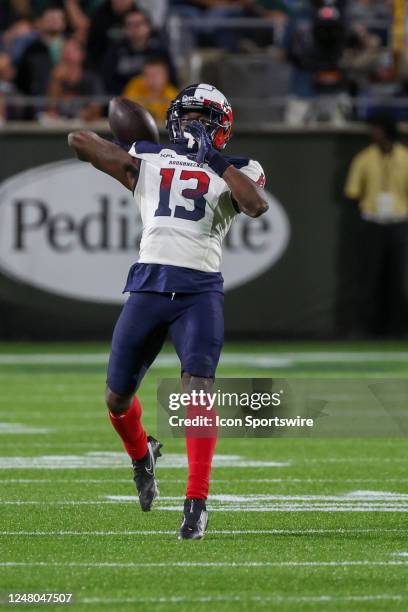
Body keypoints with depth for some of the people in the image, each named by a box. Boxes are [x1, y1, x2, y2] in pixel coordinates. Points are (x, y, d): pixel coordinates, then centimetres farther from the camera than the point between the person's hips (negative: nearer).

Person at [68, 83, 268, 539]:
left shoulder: (233, 172, 10)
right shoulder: (146, 163, 15)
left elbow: (256, 206, -13)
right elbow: (78, 141, 12)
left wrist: (216, 160, -8)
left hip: (200, 291, -3)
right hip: (148, 286, 3)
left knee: (197, 391, -19)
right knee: (117, 397, 10)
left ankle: (197, 503, -18)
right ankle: (141, 457, 43)